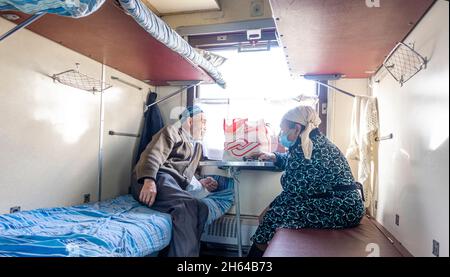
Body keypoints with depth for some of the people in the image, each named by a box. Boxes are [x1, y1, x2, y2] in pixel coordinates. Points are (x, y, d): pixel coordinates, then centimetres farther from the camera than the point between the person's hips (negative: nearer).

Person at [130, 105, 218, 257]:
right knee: (189, 204, -35)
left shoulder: (197, 146, 35)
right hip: (157, 178, -6)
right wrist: (149, 180, -27)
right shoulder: (173, 131, 10)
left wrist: (199, 182, 22)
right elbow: (152, 155, -9)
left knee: (201, 208, -27)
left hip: (175, 184, 7)